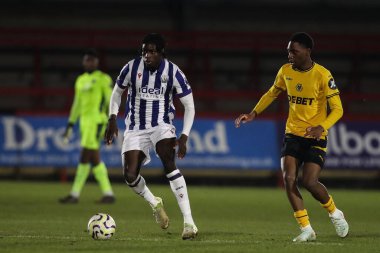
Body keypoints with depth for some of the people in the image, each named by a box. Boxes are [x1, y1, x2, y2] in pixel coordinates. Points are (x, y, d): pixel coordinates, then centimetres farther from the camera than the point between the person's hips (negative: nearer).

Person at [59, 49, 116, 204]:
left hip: (97, 121, -8)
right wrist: (70, 125, 17)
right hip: (85, 122, 8)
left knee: (85, 156, -11)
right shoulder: (81, 80, 17)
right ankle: (108, 194, 9)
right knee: (94, 159, 5)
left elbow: (110, 101, -8)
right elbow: (77, 104, 20)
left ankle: (75, 194, -9)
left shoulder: (103, 79, -5)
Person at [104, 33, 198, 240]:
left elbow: (189, 106, -6)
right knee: (130, 176, -10)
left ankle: (188, 222, -29)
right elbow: (117, 92, 11)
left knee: (169, 165, -28)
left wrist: (183, 137, -16)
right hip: (135, 128, 2)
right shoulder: (132, 67, -7)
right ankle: (154, 204, 25)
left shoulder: (173, 72, -11)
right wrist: (112, 119, -2)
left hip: (161, 125, -2)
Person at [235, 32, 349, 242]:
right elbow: (272, 93, 20)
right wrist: (253, 114, 11)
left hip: (315, 137, -5)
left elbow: (337, 109, -12)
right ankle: (306, 230, -4)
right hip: (292, 134, 5)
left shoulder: (322, 75, -14)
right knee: (289, 179, -12)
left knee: (309, 182, -16)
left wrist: (322, 127, -28)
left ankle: (335, 214, 14)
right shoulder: (286, 71, 1)